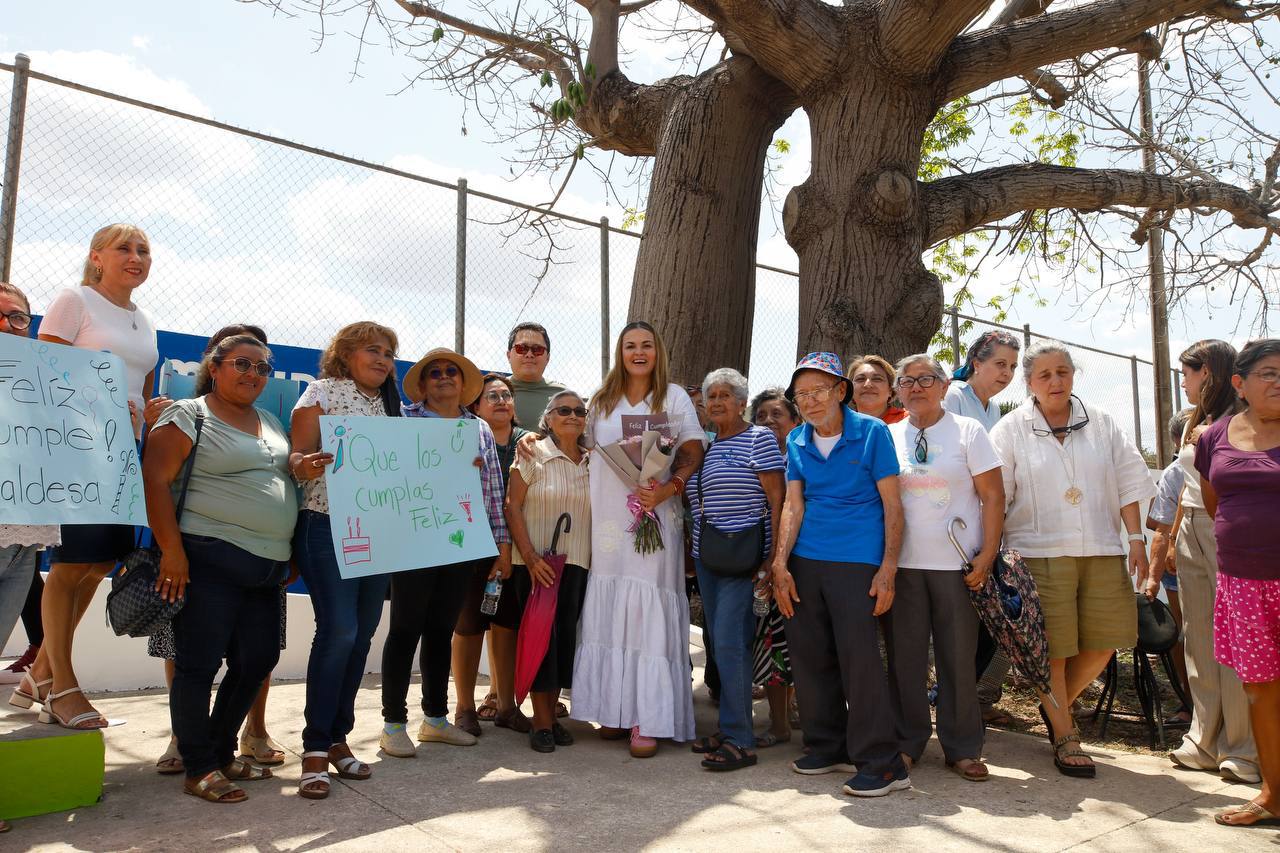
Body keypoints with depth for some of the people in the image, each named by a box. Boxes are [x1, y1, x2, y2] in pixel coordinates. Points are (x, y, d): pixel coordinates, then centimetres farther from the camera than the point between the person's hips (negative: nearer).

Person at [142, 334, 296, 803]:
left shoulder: (271, 423, 19)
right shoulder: (186, 416, -3)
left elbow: (288, 479, 24)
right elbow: (155, 481, -11)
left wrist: (291, 552, 15)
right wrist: (171, 550, -17)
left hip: (267, 567, 7)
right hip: (211, 560, -7)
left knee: (257, 660, 10)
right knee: (199, 664, -1)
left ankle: (222, 751, 27)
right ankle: (198, 768, 12)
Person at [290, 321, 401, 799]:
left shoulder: (392, 406, 16)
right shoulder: (323, 392, 1)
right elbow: (298, 459, -7)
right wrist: (306, 466, -30)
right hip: (328, 526, -6)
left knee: (361, 634, 7)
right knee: (338, 630, -14)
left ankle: (338, 738, 19)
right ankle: (315, 747, -2)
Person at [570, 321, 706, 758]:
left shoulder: (674, 397, 6)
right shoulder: (602, 400, 16)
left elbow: (693, 454, 0)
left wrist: (667, 489, -16)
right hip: (607, 519, 3)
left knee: (648, 611, -7)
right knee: (609, 611, 3)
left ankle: (646, 720, -3)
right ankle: (615, 709, 13)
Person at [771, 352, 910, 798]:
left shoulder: (872, 432, -4)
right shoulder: (796, 442, 9)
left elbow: (892, 505, -5)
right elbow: (793, 505, 7)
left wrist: (888, 569, -11)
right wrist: (780, 565, -1)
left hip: (856, 561, -5)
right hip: (805, 560, 5)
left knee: (859, 657, -8)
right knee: (810, 657, 9)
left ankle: (881, 763, 4)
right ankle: (828, 746, 26)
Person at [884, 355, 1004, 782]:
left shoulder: (967, 430, 3)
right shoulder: (888, 436, 9)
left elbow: (993, 496, 0)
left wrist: (987, 555, -9)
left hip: (956, 564, -2)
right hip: (901, 564, 2)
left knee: (959, 657, 5)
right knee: (905, 655, 6)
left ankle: (963, 748, 18)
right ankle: (907, 742, 19)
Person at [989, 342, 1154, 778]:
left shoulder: (1101, 423, 10)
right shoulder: (1011, 429, 0)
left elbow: (1127, 483, 11)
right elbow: (994, 497, -2)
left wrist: (1136, 537, 4)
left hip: (1102, 550, 4)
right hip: (1041, 553, -4)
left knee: (1103, 642, 6)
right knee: (1051, 648, 1)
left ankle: (1057, 705, 30)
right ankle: (1065, 737, 18)